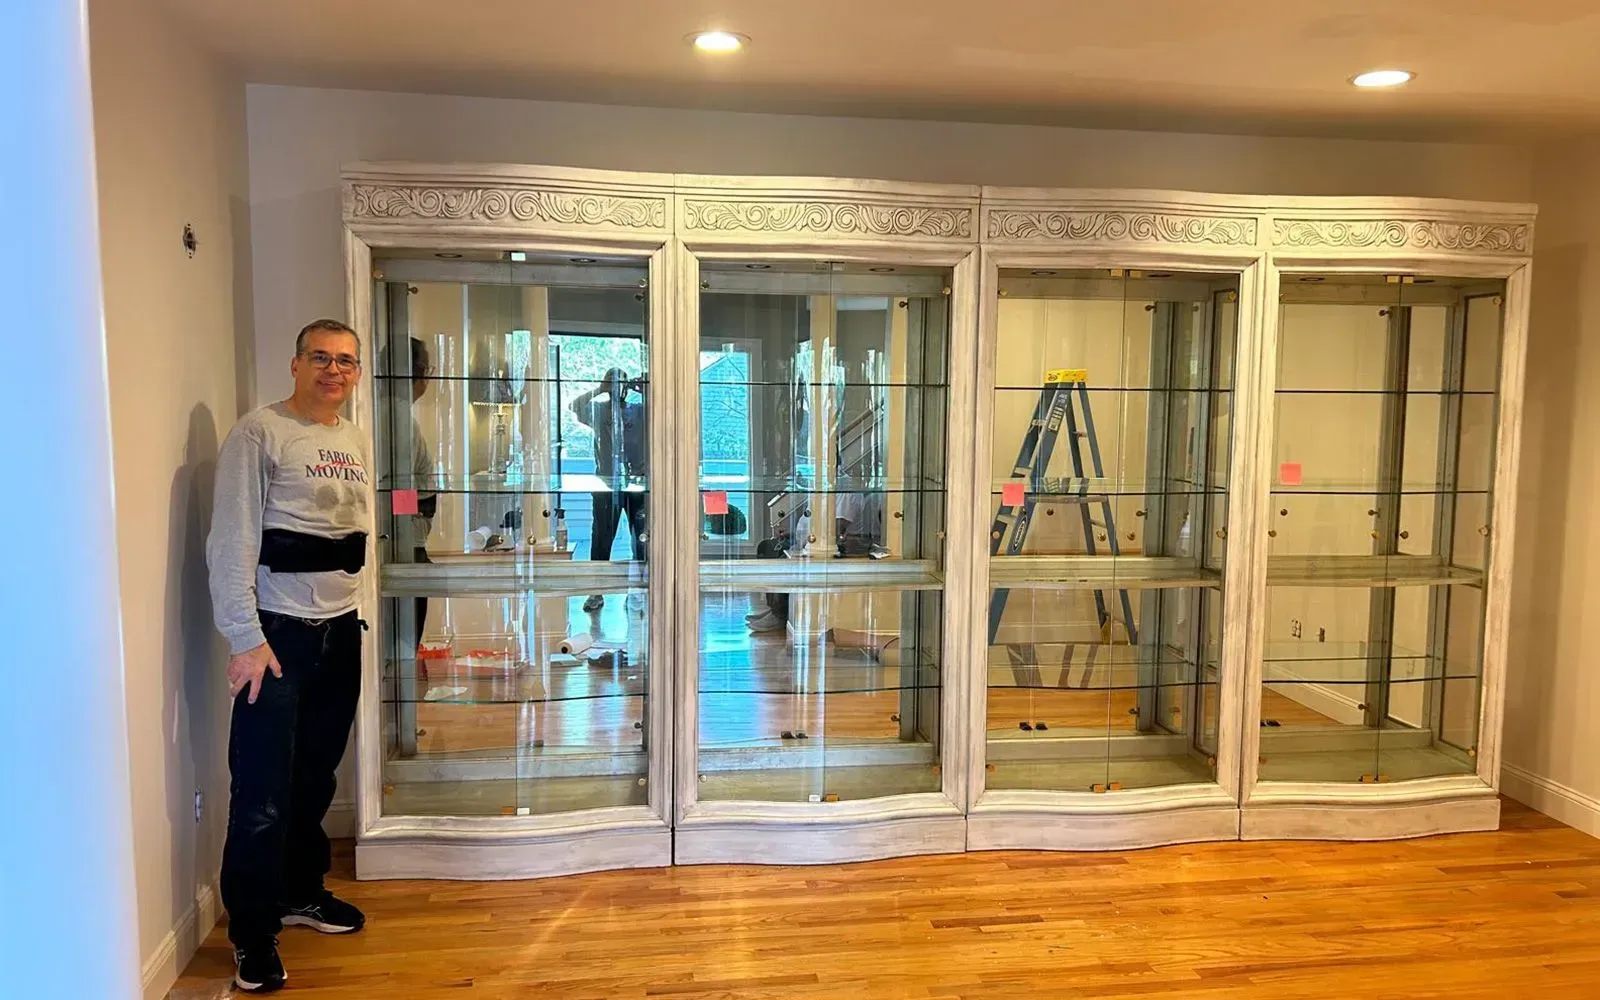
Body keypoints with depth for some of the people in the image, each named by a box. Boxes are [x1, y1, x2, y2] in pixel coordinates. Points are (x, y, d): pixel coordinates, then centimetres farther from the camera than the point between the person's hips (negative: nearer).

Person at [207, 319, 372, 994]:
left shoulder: (354, 441, 13)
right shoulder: (259, 433, -9)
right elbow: (231, 540, -14)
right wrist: (245, 638, -18)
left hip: (340, 629, 6)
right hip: (277, 631, -6)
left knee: (317, 775, 15)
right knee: (263, 791, -2)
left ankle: (302, 892, 33)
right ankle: (253, 933, 12)